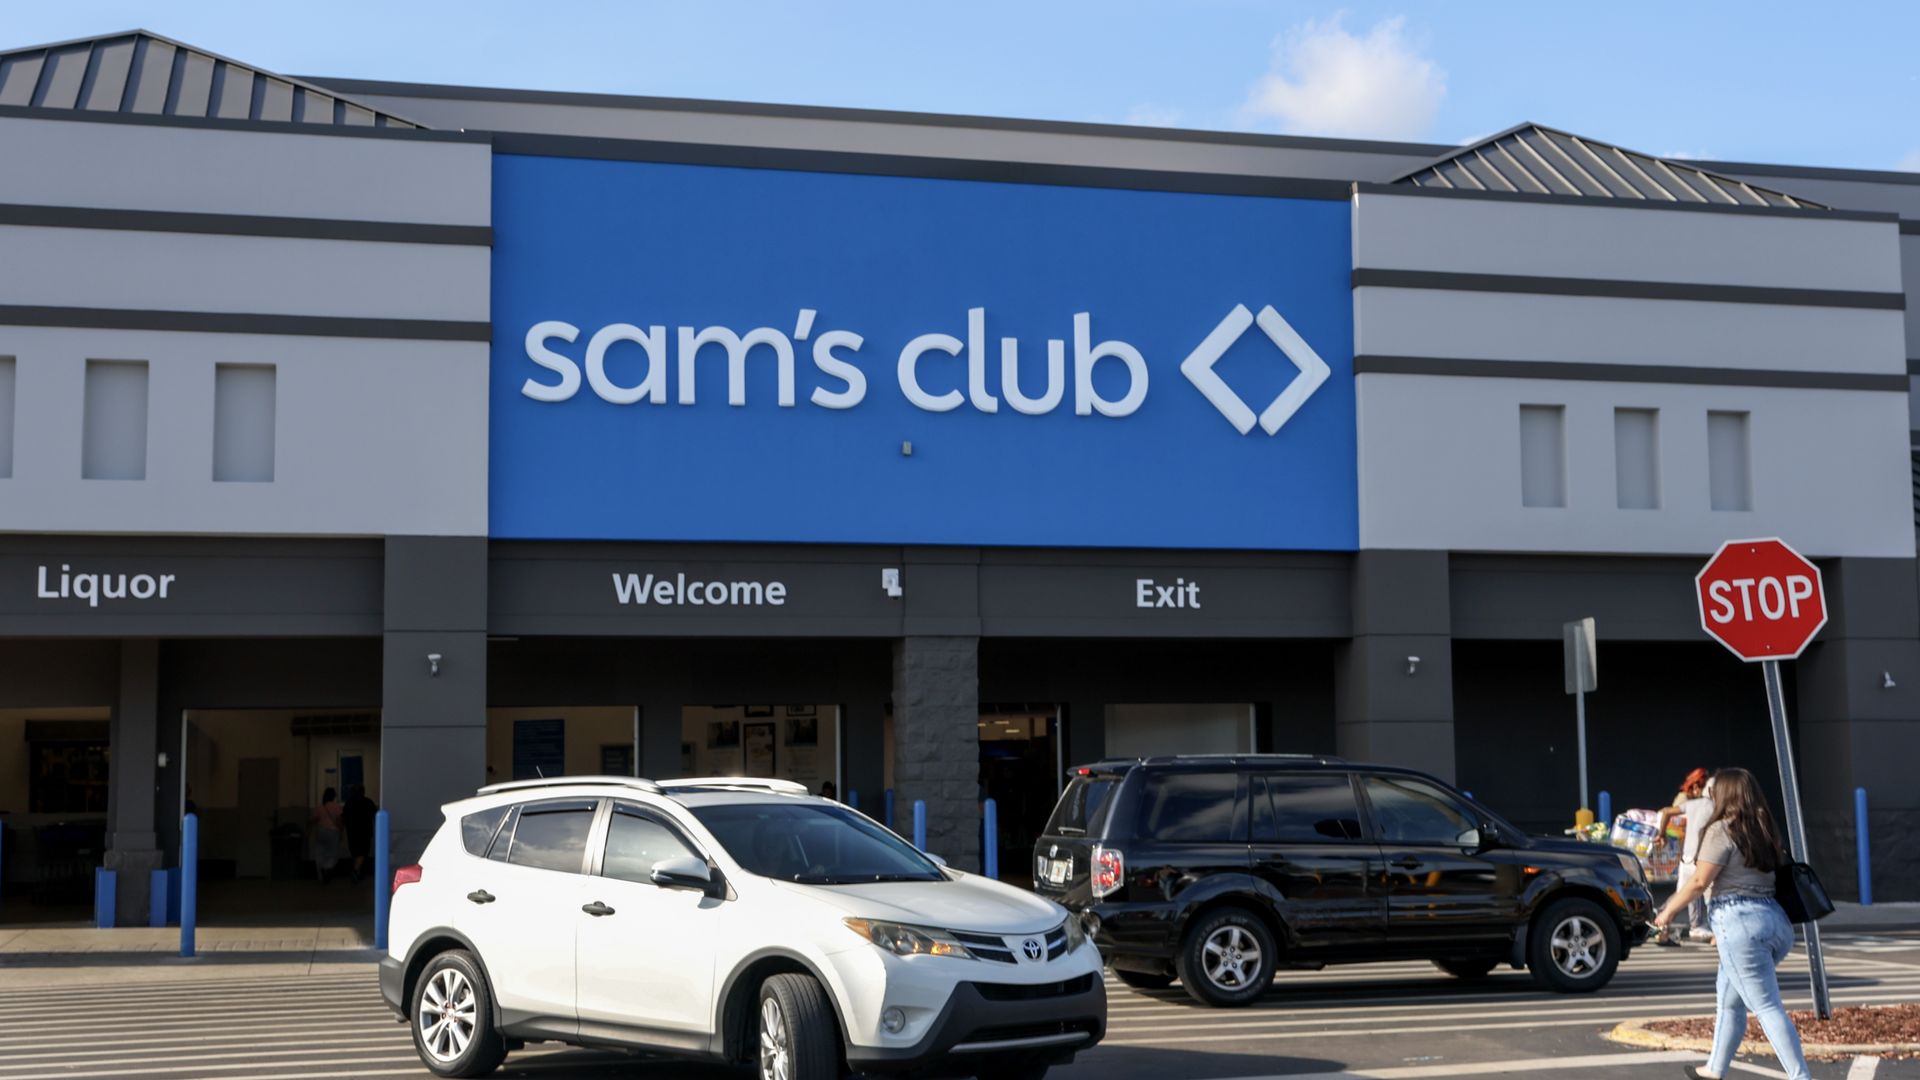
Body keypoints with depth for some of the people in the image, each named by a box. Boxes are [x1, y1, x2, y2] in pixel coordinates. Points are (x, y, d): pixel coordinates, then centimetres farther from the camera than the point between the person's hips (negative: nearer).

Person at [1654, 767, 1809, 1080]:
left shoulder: (1722, 830, -6)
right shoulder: (1763, 831, 17)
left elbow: (1700, 881, -10)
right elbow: (1769, 876, 15)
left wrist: (1669, 910, 2)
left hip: (1741, 922, -9)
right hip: (1775, 918, 9)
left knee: (1767, 1007, -9)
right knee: (1729, 1001, 19)